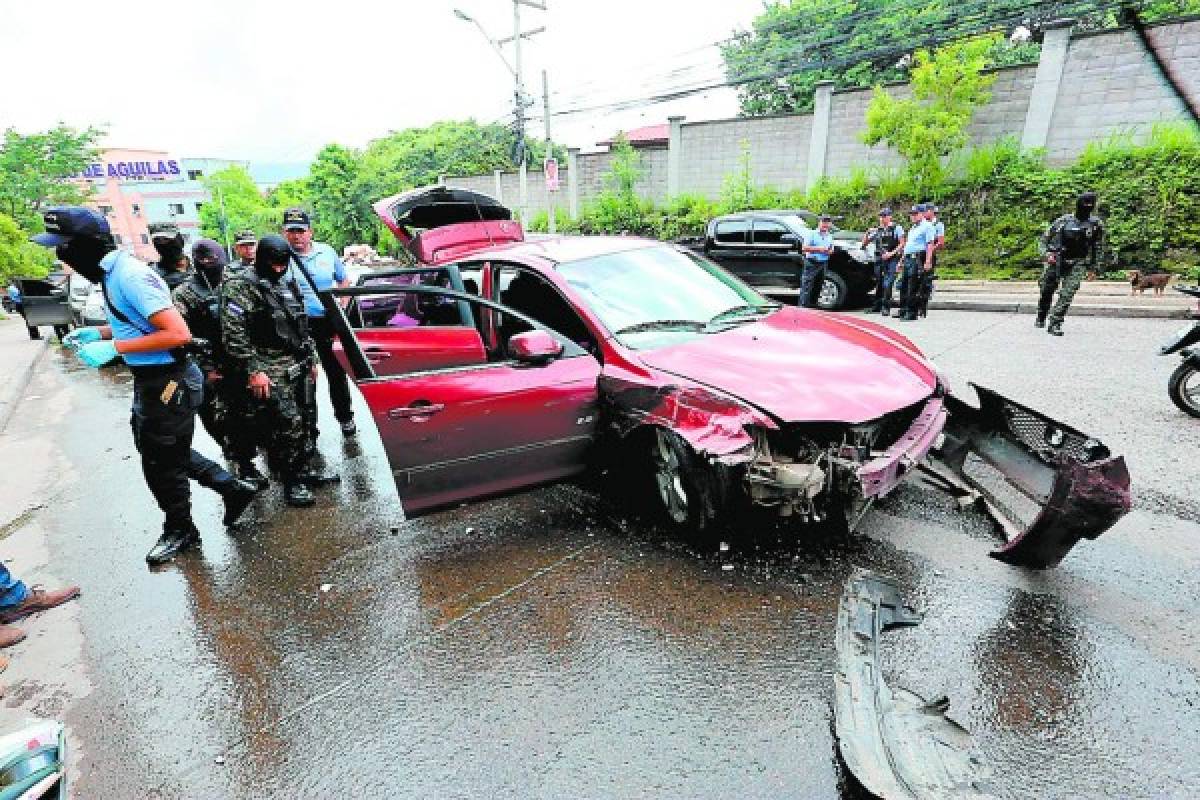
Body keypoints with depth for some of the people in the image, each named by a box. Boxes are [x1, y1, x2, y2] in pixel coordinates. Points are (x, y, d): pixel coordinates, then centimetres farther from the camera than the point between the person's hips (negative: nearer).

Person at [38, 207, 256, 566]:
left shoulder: (130, 276, -23)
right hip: (152, 380, 10)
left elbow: (178, 333, -29)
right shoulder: (114, 271, 7)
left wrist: (114, 348, -24)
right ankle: (232, 488, 30)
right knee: (159, 450, 22)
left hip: (168, 383, -10)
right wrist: (99, 332, 9)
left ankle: (179, 531, 29)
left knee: (162, 463, 8)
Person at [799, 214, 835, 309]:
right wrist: (818, 249, -16)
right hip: (811, 263, -6)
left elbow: (831, 250, 23)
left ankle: (813, 305, 18)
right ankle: (803, 305, -14)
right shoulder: (811, 234, -2)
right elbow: (804, 248, -10)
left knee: (818, 286, 9)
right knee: (807, 286, -12)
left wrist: (829, 251, -1)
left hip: (823, 263, 6)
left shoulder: (830, 236, 18)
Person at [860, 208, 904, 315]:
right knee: (878, 283, 10)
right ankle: (877, 307, 18)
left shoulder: (897, 228, 2)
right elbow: (864, 243, 15)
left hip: (891, 259, -5)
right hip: (879, 259, 5)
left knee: (887, 283, -13)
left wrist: (892, 253, -16)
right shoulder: (876, 229, 13)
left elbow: (902, 244, -3)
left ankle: (886, 307, -11)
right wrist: (867, 233, -3)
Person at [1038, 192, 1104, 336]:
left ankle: (1055, 323, -13)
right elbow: (1045, 237, 5)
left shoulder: (1096, 224, 2)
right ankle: (1041, 317, 33)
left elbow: (1097, 245, 14)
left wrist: (1093, 264, 14)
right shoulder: (1063, 221, -4)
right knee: (1046, 290, 10)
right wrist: (1048, 253, -10)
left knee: (1067, 294, -14)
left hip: (1077, 264, 0)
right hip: (1056, 261, 0)